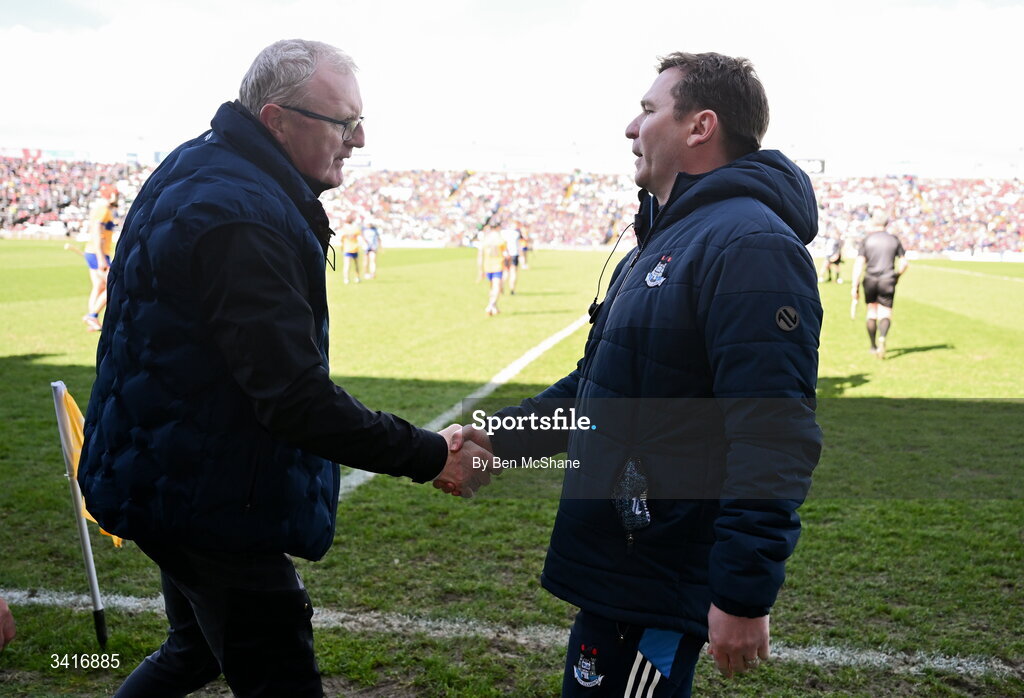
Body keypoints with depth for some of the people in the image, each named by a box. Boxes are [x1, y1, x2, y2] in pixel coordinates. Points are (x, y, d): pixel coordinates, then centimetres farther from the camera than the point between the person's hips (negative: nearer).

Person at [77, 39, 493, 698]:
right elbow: (296, 397, -29)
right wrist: (430, 456, -21)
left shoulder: (200, 171, 8)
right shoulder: (240, 216, -26)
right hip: (208, 496, -11)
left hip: (171, 474, 11)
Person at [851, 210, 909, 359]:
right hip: (888, 281, 0)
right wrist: (896, 277, 23)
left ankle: (873, 346, 20)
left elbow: (859, 263, -8)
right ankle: (882, 337, -29)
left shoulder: (867, 240, 0)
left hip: (870, 280, 0)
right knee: (886, 313, 0)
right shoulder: (894, 239, 6)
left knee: (872, 312, 13)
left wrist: (855, 286, -8)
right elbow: (904, 262, 6)